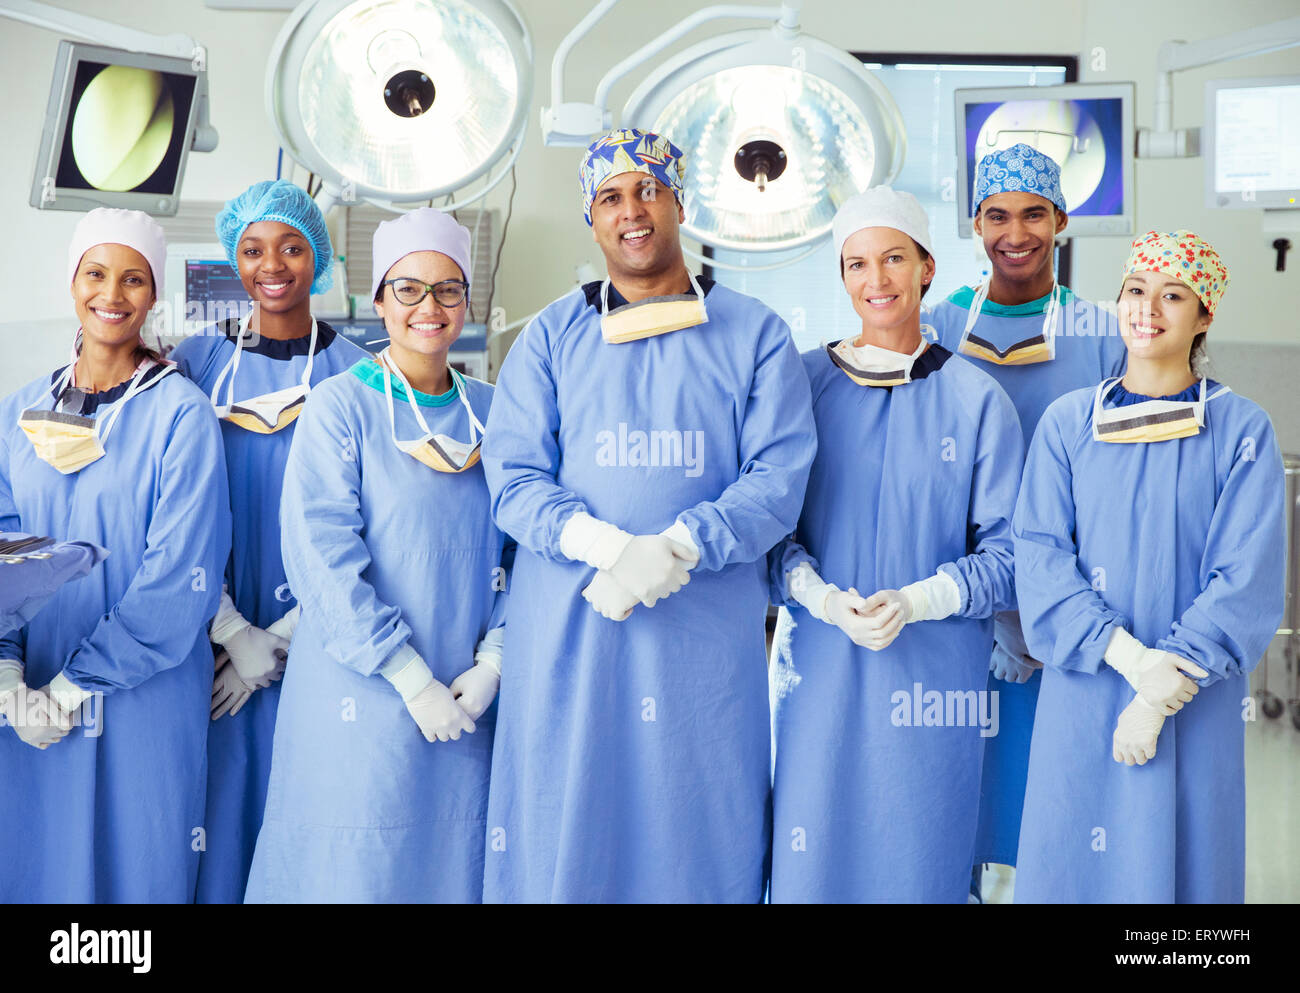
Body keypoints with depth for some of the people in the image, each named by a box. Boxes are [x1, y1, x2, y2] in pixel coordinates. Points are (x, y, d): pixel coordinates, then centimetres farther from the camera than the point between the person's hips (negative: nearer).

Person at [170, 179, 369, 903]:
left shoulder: (353, 373, 0)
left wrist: (280, 640, -10)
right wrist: (236, 636, -11)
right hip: (216, 642, 1)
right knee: (221, 796, 4)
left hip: (313, 644, -1)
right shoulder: (200, 362, 3)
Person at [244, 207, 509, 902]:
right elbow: (322, 558, -12)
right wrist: (413, 680, -15)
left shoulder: (491, 414, 9)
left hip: (468, 698, 4)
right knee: (357, 866, 1)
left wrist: (490, 663, -6)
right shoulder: (339, 408, -5)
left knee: (454, 856, 10)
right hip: (362, 695, -4)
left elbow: (514, 548, 8)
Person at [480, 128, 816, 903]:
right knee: (562, 842, 4)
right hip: (567, 633, 1)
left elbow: (778, 480, -3)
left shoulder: (755, 335, 7)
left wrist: (675, 547, -17)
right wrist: (606, 545, -17)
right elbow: (513, 476, 1)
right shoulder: (552, 336, 10)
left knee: (702, 843, 4)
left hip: (708, 633, 0)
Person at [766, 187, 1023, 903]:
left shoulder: (977, 400, 2)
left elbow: (1007, 554, 0)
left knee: (920, 862, 5)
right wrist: (823, 598, -13)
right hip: (819, 665, 1)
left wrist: (915, 602, -15)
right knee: (812, 864, 3)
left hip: (936, 675, 0)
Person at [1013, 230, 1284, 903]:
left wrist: (1165, 692, -15)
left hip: (1195, 706, -1)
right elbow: (1038, 551, -5)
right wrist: (1126, 654, -18)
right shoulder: (1068, 423, 3)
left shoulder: (1241, 430, -1)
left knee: (1179, 863, 5)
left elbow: (1246, 578, -7)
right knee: (1070, 862, 7)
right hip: (1081, 694, 1)